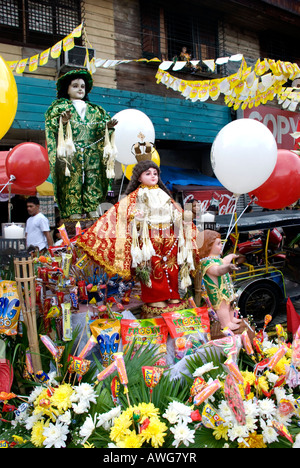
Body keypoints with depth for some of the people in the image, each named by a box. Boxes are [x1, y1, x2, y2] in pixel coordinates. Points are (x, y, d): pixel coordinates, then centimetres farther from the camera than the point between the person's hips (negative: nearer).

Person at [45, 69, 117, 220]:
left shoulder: (94, 110, 22)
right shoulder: (60, 106, 11)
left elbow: (100, 130, 18)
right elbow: (50, 124, -1)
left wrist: (107, 126, -3)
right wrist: (62, 121, -20)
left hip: (92, 153, 4)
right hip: (71, 153, -3)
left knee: (93, 180, -2)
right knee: (72, 181, -8)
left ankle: (93, 210, 2)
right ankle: (73, 211, -5)